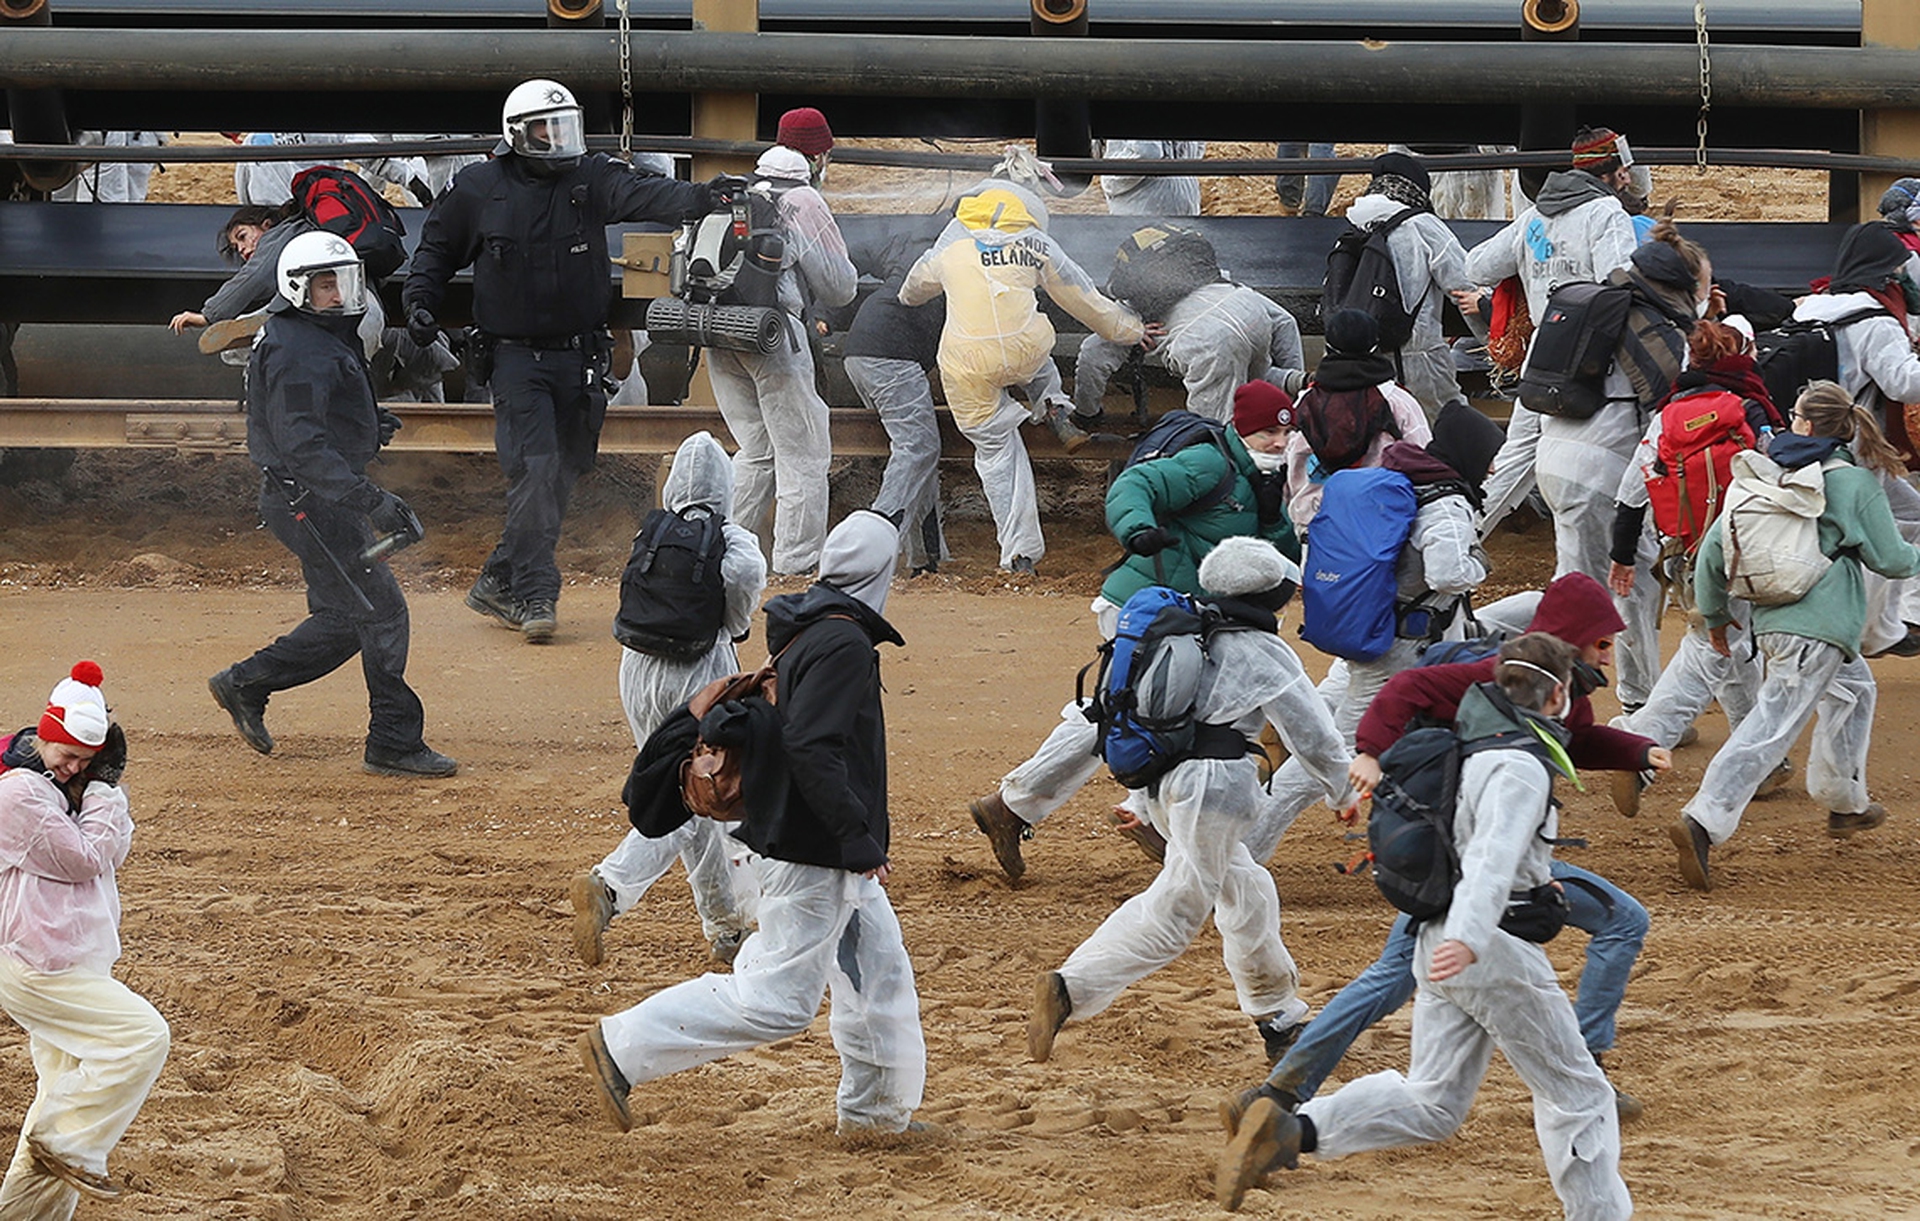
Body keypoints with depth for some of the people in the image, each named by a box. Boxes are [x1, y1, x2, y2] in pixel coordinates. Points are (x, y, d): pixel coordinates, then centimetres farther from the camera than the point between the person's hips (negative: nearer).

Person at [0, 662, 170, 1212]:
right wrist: (100, 791, -9)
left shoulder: (59, 786, 14)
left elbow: (112, 852, 13)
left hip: (64, 965, 11)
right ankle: (66, 1146, -8)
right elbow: (86, 860, -16)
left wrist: (105, 786, 0)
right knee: (143, 1035, -14)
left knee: (68, 1082, 12)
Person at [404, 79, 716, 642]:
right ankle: (533, 596, -11)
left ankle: (498, 583, 23)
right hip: (515, 356, -3)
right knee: (535, 471, -15)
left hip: (578, 356, 3)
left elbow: (642, 195, -19)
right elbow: (436, 249, 13)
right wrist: (420, 304, -2)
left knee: (561, 475, 8)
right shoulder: (478, 189, -2)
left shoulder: (591, 179, 0)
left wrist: (698, 198, -38)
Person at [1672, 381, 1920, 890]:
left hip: (1768, 618, 7)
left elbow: (1714, 547, 8)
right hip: (1820, 625, -7)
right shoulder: (1854, 481, -4)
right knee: (1773, 725, -12)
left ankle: (1845, 803, 37)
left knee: (1853, 688, 31)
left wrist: (1715, 612, 21)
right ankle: (1703, 820, -26)